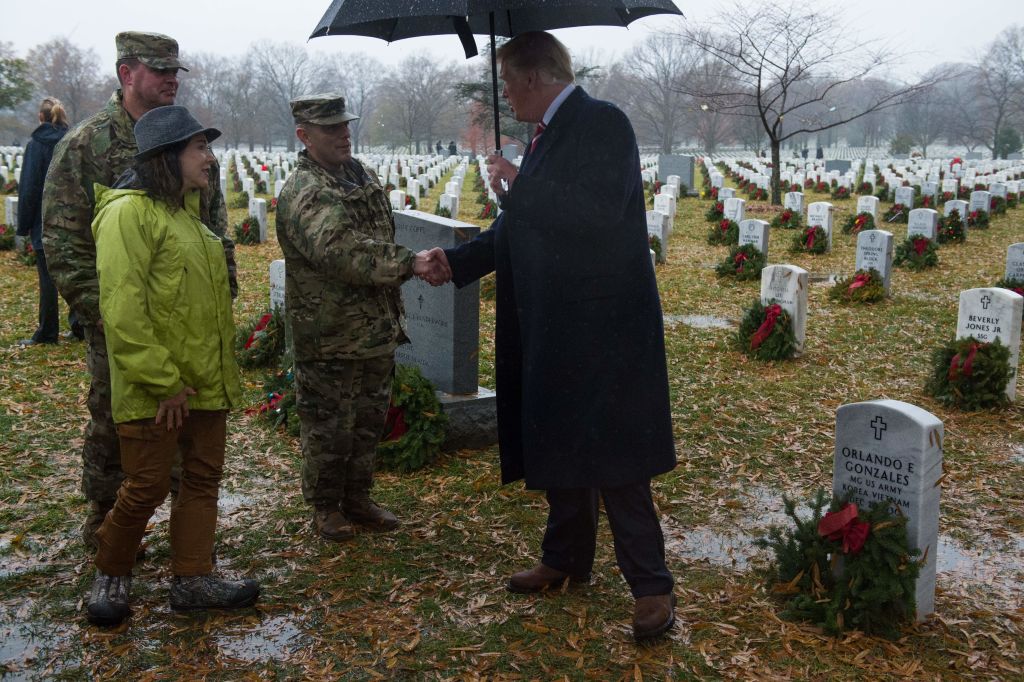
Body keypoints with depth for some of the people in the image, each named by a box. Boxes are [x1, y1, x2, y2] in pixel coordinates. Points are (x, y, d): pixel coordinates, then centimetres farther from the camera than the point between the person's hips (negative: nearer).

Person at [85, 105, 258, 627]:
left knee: (203, 477, 12)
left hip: (206, 382, 8)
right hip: (154, 392, -8)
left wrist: (224, 370, 15)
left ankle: (192, 579, 25)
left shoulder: (186, 211, 14)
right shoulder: (129, 213, -15)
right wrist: (163, 383, -20)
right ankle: (110, 574, 27)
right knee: (148, 486, 3)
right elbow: (122, 313, -21)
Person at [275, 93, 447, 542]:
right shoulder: (302, 194, -17)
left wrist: (394, 317, 19)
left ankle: (357, 501, 33)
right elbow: (342, 252, -33)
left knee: (368, 423, 17)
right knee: (329, 429, 5)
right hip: (329, 338, -8)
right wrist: (410, 262, -39)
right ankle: (325, 508, 24)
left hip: (376, 331, 8)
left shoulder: (363, 177, 11)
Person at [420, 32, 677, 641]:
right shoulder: (548, 135, 13)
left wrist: (520, 186, -17)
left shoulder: (603, 122, -12)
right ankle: (567, 559, 35)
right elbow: (524, 229, 20)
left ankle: (652, 586, 10)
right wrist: (455, 261, 21)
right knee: (560, 450, 18)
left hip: (602, 332, -9)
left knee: (612, 459, -3)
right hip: (556, 329, 9)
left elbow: (598, 216, -26)